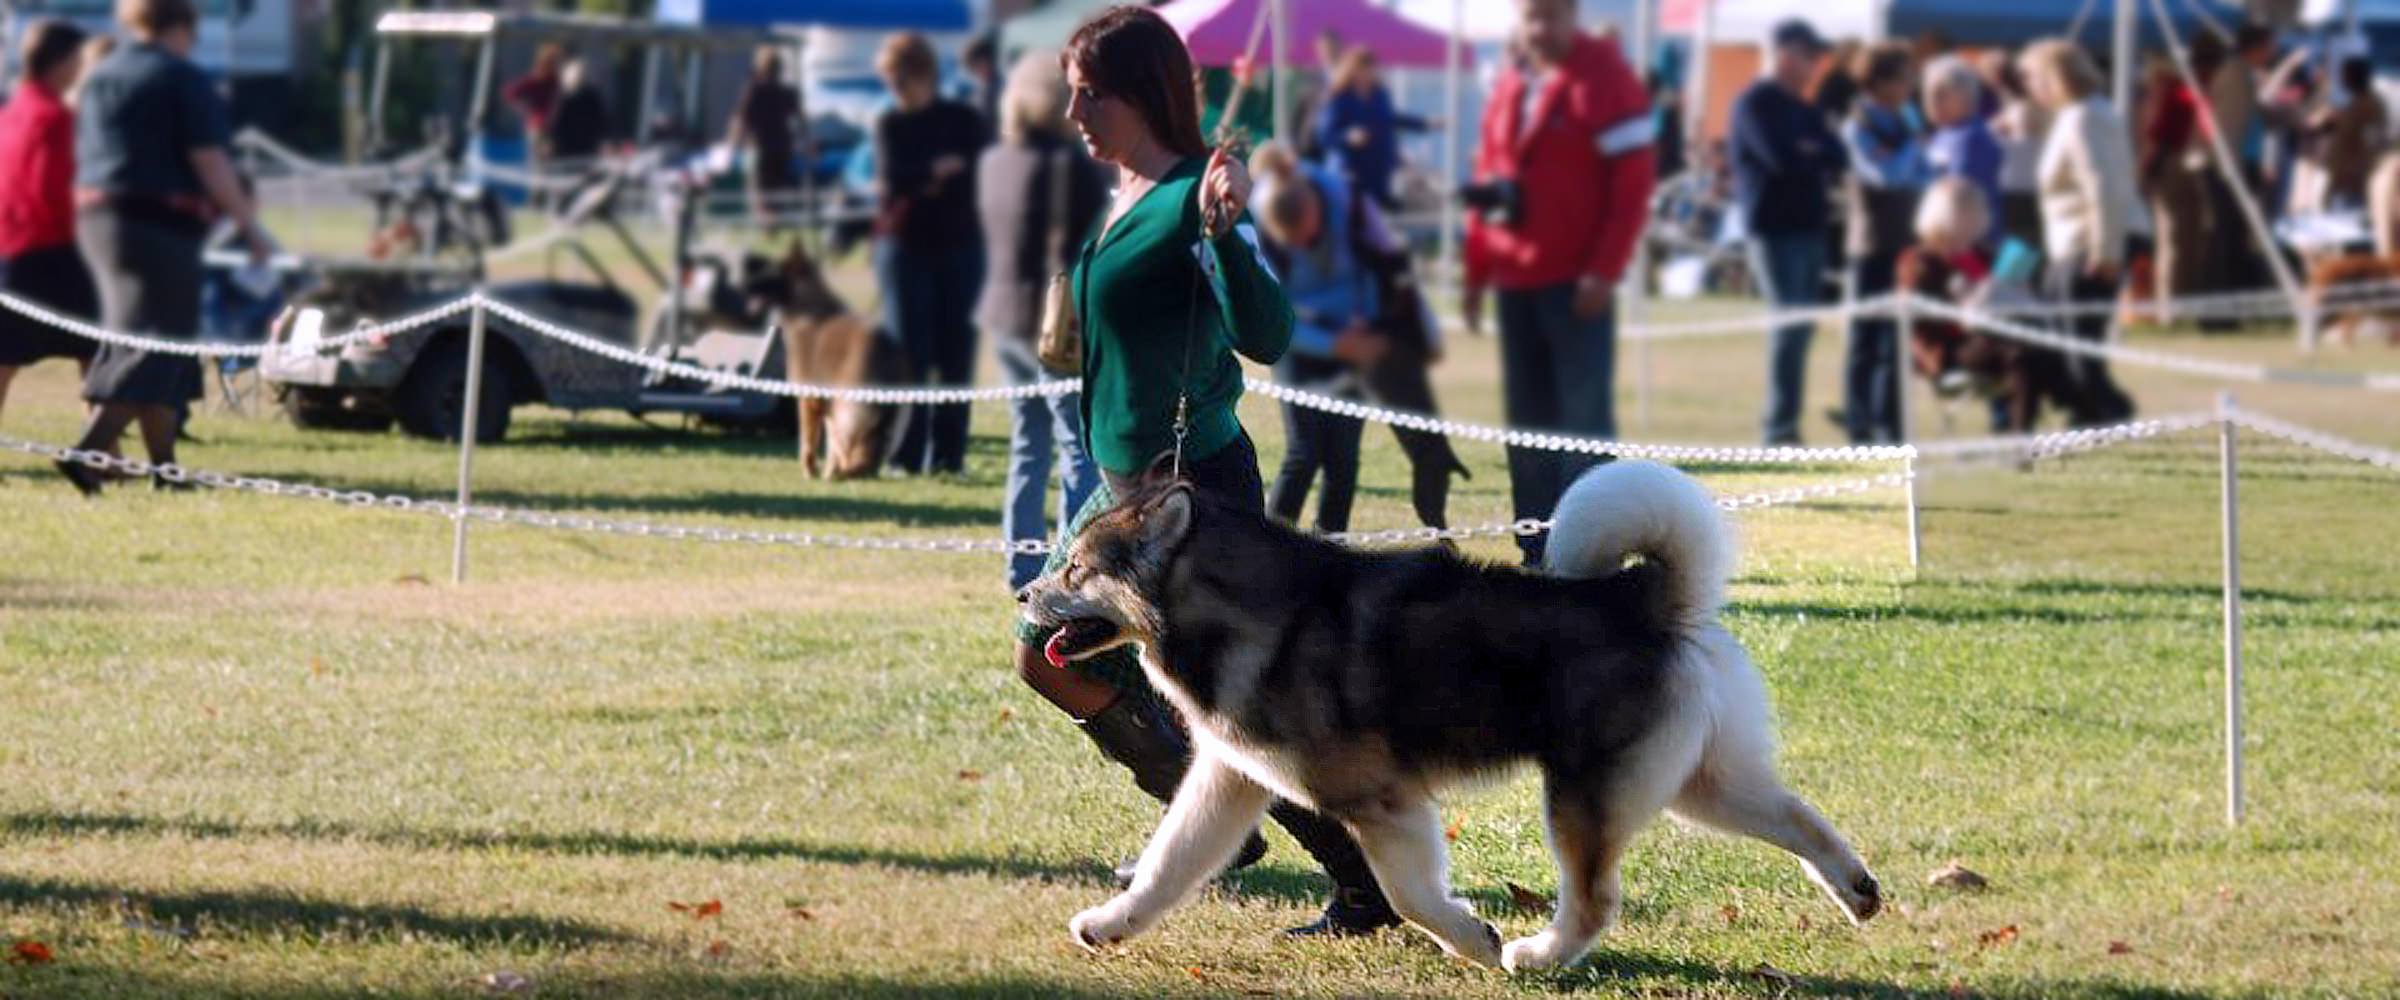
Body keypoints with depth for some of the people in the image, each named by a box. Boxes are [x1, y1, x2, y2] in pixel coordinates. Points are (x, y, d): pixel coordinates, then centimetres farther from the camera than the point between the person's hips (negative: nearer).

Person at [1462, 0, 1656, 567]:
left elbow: (1634, 179, -11)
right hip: (1515, 281, 7)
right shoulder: (1509, 85, 14)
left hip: (1576, 284, -7)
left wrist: (1604, 271, -16)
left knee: (1583, 418, -7)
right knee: (1527, 422, 8)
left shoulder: (1604, 78, -6)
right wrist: (1477, 269, 12)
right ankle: (1538, 556, 13)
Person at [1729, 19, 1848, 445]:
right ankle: (1780, 428, -13)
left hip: (1809, 226, 8)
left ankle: (1786, 425, 10)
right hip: (1774, 229, -8)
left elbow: (1837, 158, 8)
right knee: (1790, 325, -13)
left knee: (1801, 328, 7)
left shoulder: (1802, 110, 19)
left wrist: (1809, 155, -11)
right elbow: (1781, 158, -19)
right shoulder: (1755, 103, -6)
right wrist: (1818, 157, -1)